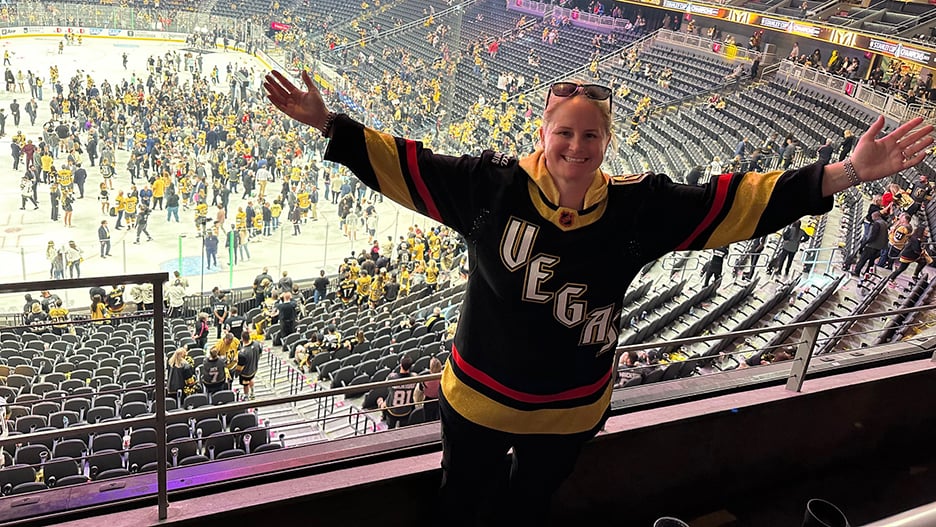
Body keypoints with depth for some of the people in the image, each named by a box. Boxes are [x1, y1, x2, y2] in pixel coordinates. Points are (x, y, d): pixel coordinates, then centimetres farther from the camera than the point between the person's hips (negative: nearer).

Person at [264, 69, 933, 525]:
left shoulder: (638, 206, -15)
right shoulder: (492, 186, -18)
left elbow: (741, 202, -12)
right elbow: (403, 163, -13)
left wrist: (848, 172, -17)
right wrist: (326, 122, -17)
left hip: (572, 409, 2)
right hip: (479, 399, -1)